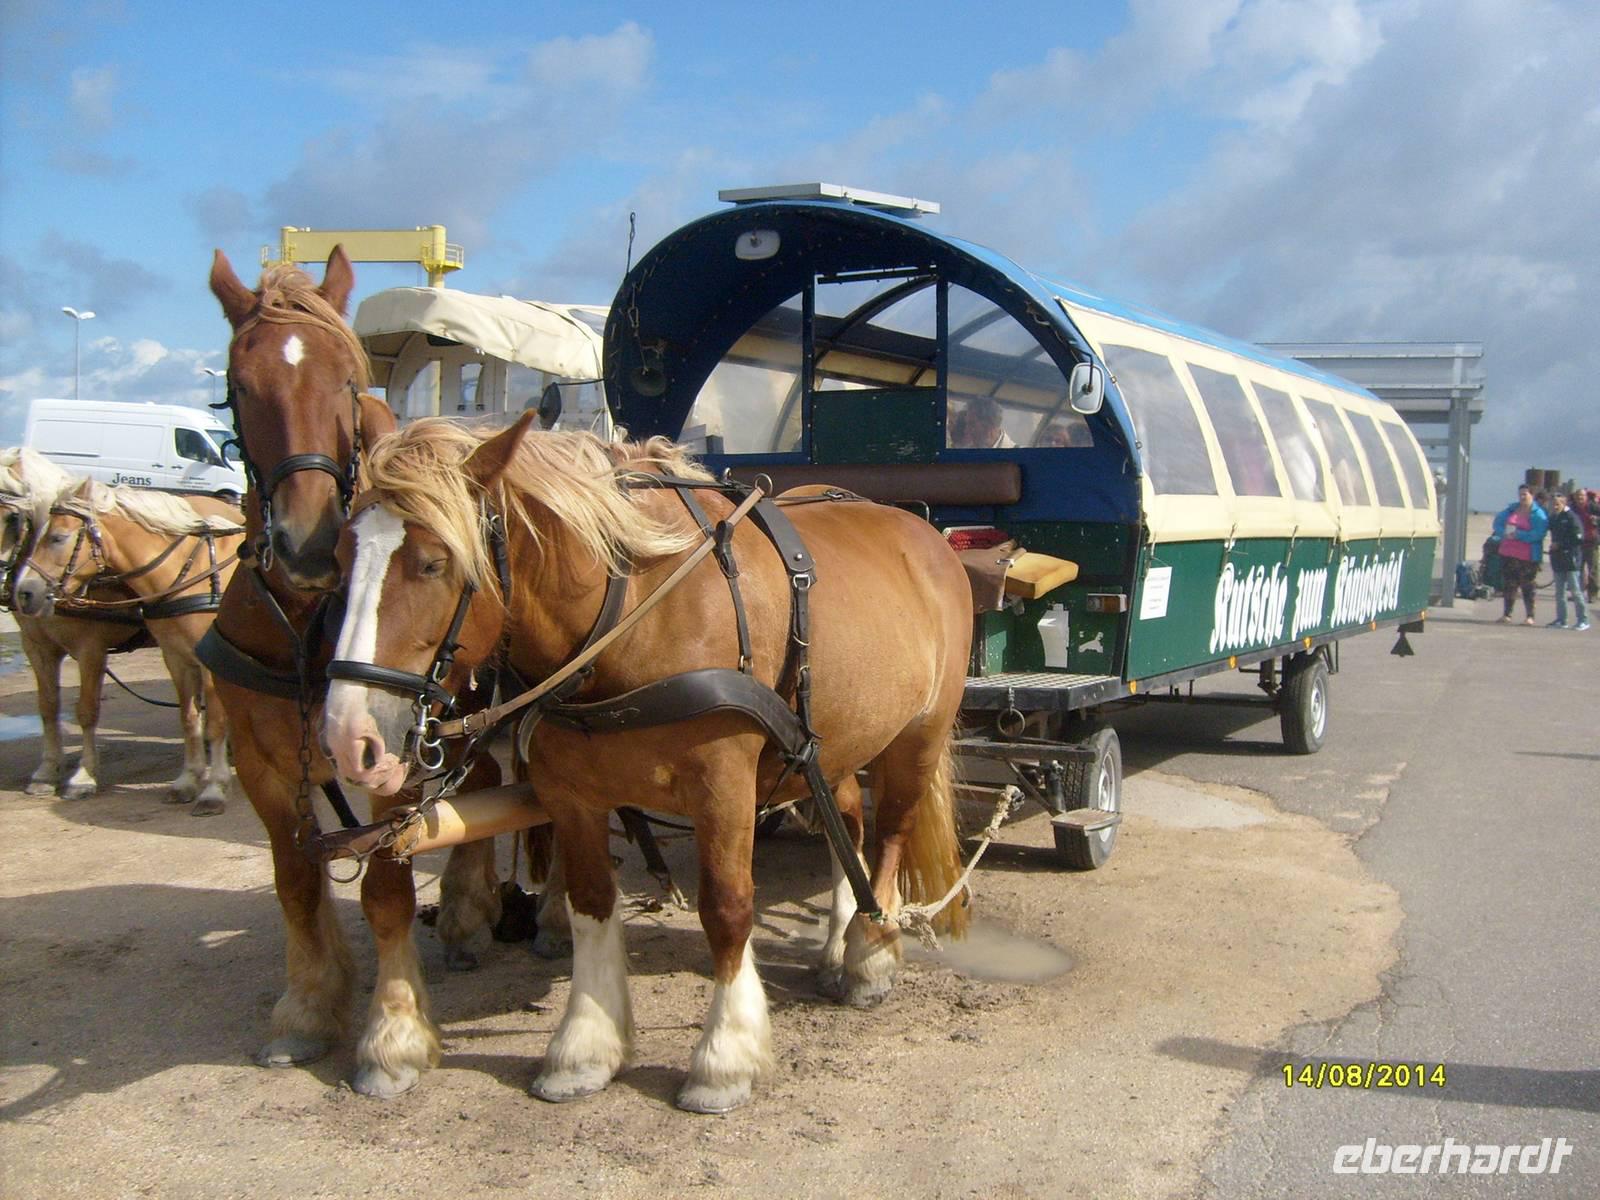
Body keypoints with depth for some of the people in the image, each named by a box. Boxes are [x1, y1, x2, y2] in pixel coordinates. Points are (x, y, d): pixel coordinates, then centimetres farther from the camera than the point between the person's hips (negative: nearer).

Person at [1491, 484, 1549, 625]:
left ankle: (1530, 616, 8)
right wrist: (1505, 533, -10)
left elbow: (1538, 534, -18)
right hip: (1508, 554, 5)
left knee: (1527, 586, 0)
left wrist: (1518, 535, -22)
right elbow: (1498, 523, 10)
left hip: (1528, 556, -5)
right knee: (1508, 584, 9)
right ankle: (1507, 614, 17)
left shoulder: (1538, 514, -7)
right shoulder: (1511, 509, 10)